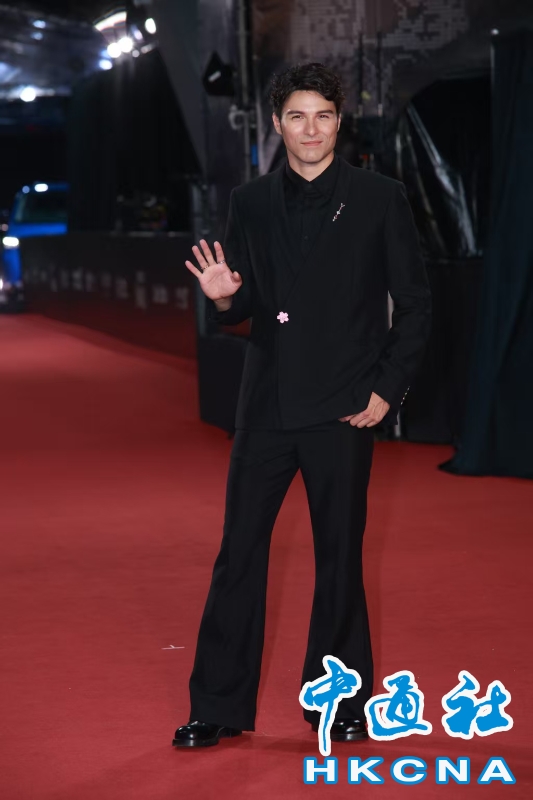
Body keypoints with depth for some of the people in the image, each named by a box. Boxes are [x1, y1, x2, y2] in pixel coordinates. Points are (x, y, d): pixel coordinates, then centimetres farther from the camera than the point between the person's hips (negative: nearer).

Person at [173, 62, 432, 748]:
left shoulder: (379, 199, -1)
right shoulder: (250, 204, 7)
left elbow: (414, 303, 1)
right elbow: (241, 311, 12)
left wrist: (387, 390, -5)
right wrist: (223, 298, -11)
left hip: (343, 409, -2)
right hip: (267, 407, 2)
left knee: (339, 555, 6)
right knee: (239, 553, 3)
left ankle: (340, 701, 20)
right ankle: (221, 705, 13)